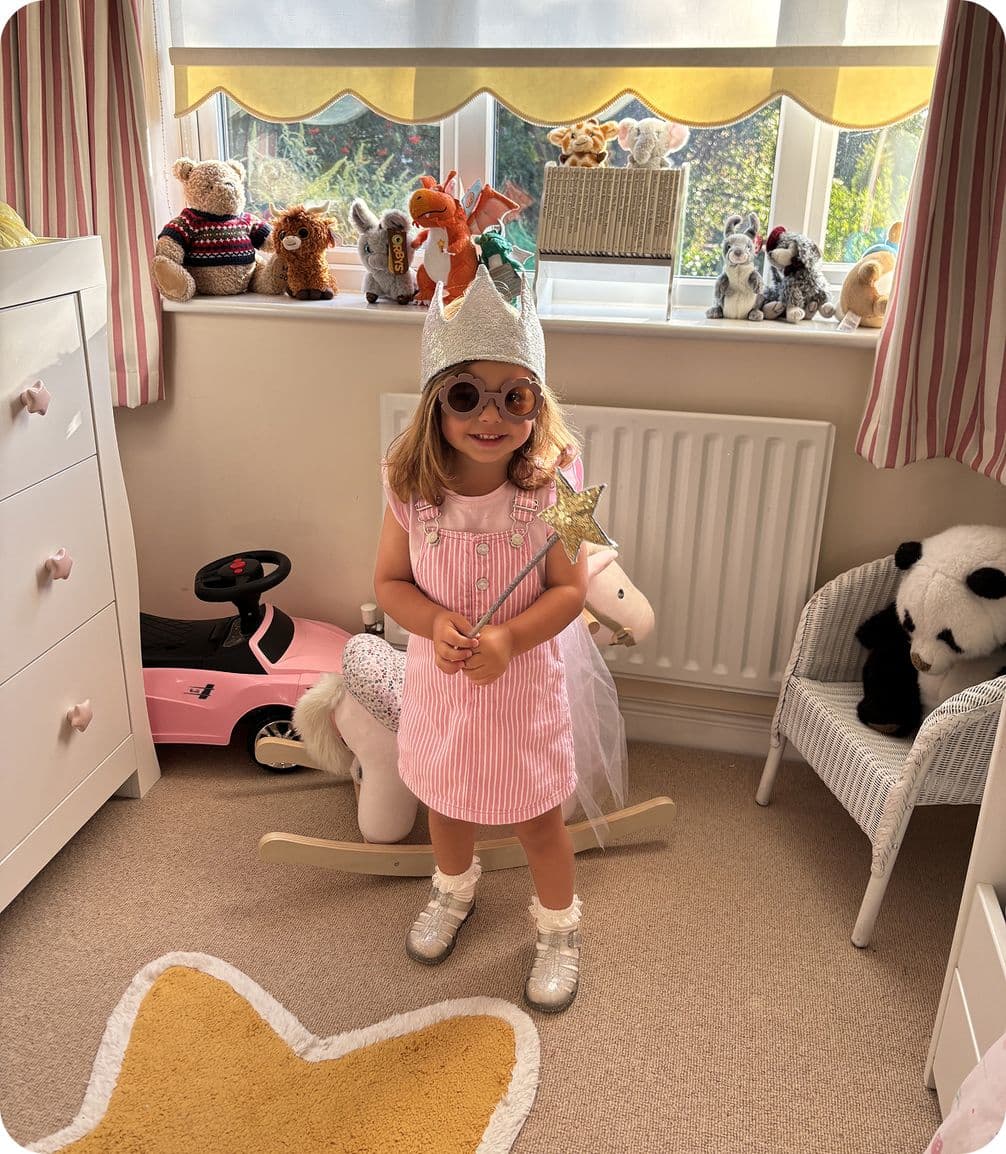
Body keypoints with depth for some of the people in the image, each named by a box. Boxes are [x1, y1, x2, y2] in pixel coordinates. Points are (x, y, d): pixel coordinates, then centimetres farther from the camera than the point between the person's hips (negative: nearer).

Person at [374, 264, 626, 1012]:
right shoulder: (412, 487, -15)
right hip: (440, 678, 3)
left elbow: (569, 591, -15)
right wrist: (434, 623, -25)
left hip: (524, 678, -2)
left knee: (538, 820, 14)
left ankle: (560, 930, 43)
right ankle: (454, 891, 58)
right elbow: (391, 581, -6)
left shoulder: (549, 485, -20)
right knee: (446, 800, 26)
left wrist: (507, 638, -31)